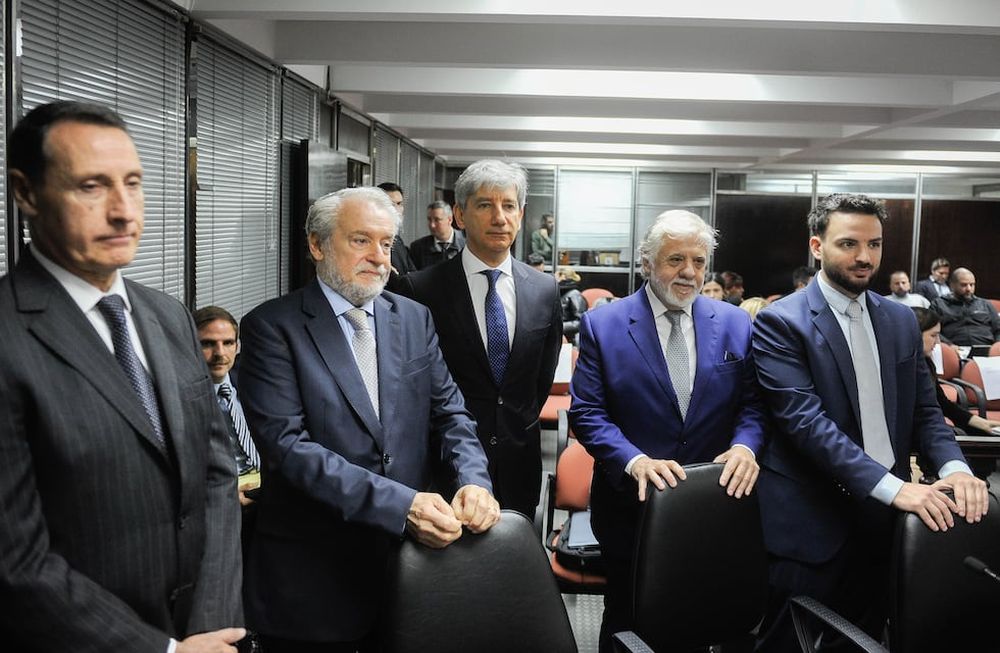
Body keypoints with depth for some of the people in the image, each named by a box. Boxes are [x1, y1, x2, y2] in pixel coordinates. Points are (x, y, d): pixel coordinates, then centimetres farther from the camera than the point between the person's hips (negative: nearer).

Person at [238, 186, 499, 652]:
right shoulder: (272, 327, -9)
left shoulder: (415, 319, 7)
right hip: (313, 573, -4)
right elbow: (287, 444, -19)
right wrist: (400, 504, -26)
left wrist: (473, 481, -15)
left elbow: (450, 414, 6)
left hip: (409, 554, 4)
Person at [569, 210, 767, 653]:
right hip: (633, 505, -2)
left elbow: (753, 402, 3)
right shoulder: (603, 325, -6)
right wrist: (635, 461, -25)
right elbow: (586, 412, -10)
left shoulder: (734, 324, 2)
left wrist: (745, 445, -18)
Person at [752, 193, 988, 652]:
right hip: (813, 519, -5)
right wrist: (892, 487, -26)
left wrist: (954, 467, -11)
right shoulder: (781, 322, -11)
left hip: (884, 516, 6)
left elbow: (923, 409, 10)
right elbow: (804, 418, -20)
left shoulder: (900, 320, 9)